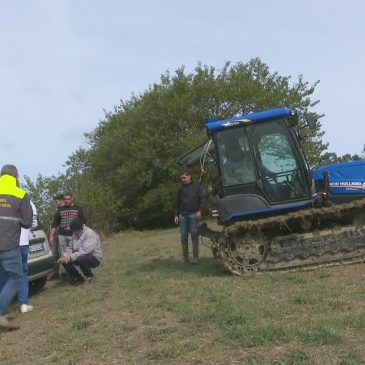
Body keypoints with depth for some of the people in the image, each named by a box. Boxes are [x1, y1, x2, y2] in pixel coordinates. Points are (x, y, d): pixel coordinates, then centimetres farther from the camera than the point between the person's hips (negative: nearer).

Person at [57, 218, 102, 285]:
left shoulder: (90, 234, -21)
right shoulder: (75, 234, 4)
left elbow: (84, 251, -30)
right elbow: (70, 248, 5)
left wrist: (69, 258, -32)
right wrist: (64, 256, -15)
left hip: (94, 258, -7)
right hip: (80, 256, 8)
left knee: (81, 259, -37)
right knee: (64, 260, -11)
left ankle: (89, 276, -5)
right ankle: (78, 278, 5)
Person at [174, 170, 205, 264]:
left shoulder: (197, 185, 3)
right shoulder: (181, 188, 13)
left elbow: (202, 198, -2)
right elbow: (177, 203, 16)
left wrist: (200, 211, -14)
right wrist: (176, 215, 9)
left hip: (193, 214, -3)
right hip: (182, 215, 3)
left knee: (194, 235, -3)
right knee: (183, 236, 3)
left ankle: (195, 257, 4)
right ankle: (185, 257, 10)